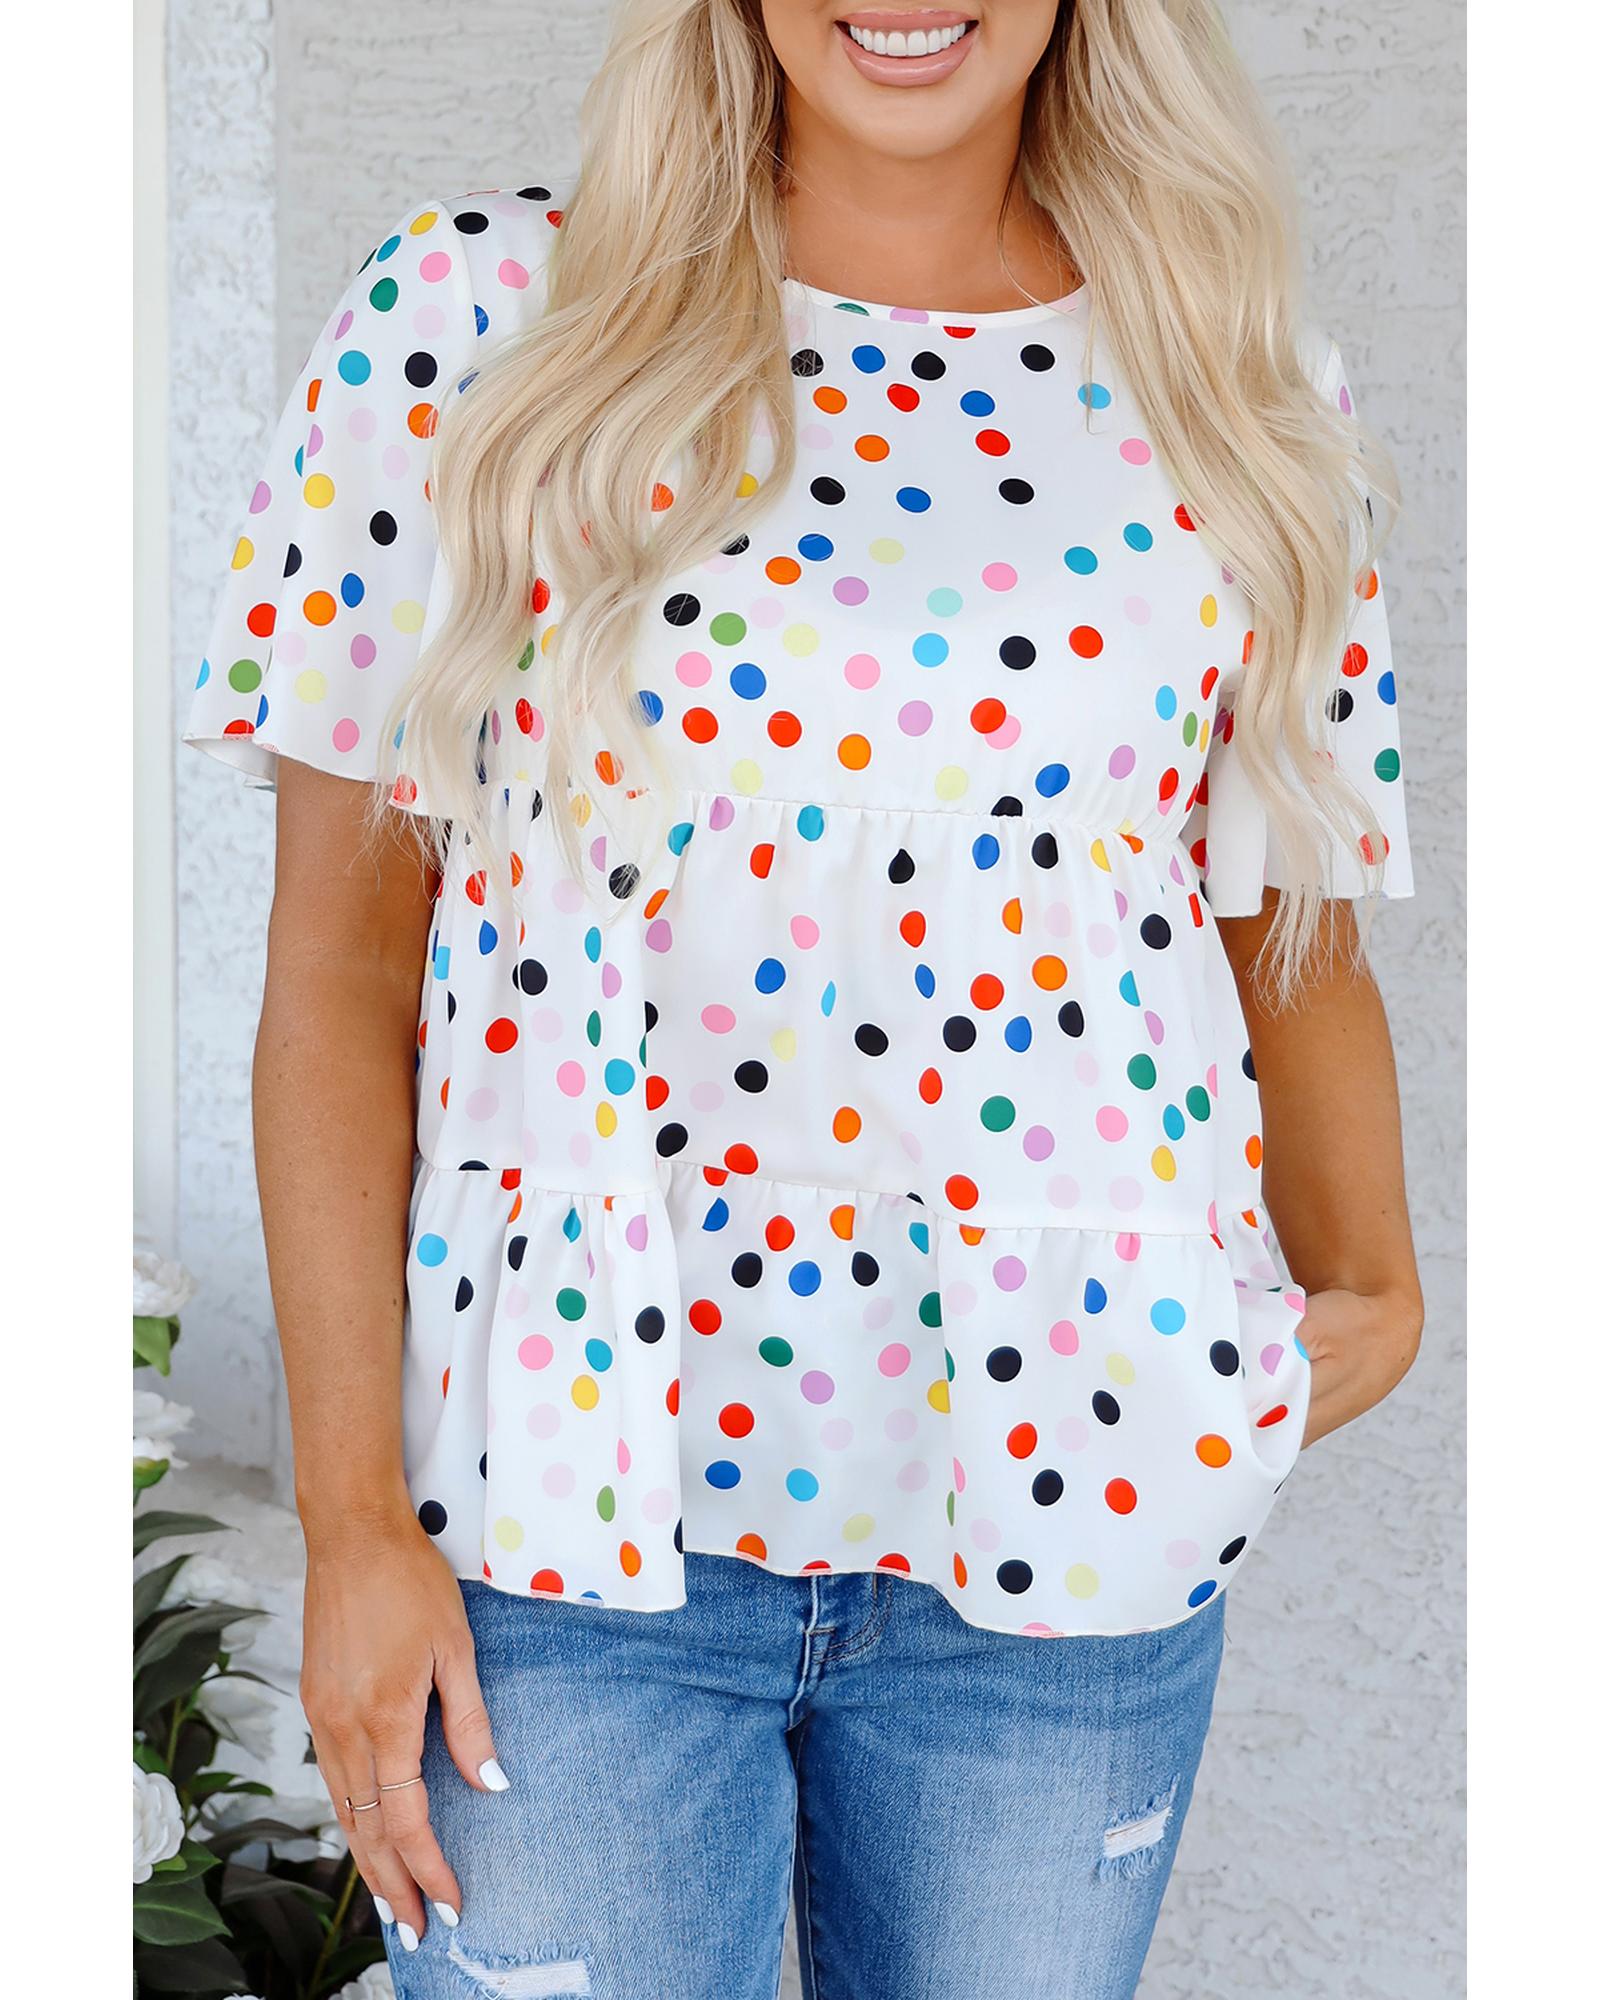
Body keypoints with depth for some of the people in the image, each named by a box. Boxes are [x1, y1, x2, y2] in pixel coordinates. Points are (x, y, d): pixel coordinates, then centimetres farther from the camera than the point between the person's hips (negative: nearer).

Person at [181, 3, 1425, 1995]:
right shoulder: (475, 316, -2)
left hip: (1063, 1508, 2)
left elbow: (1296, 956, 13)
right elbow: (340, 959, -3)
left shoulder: (1252, 407, 4)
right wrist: (351, 1513, -5)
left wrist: (1369, 1290, -1)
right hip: (563, 1500, -1)